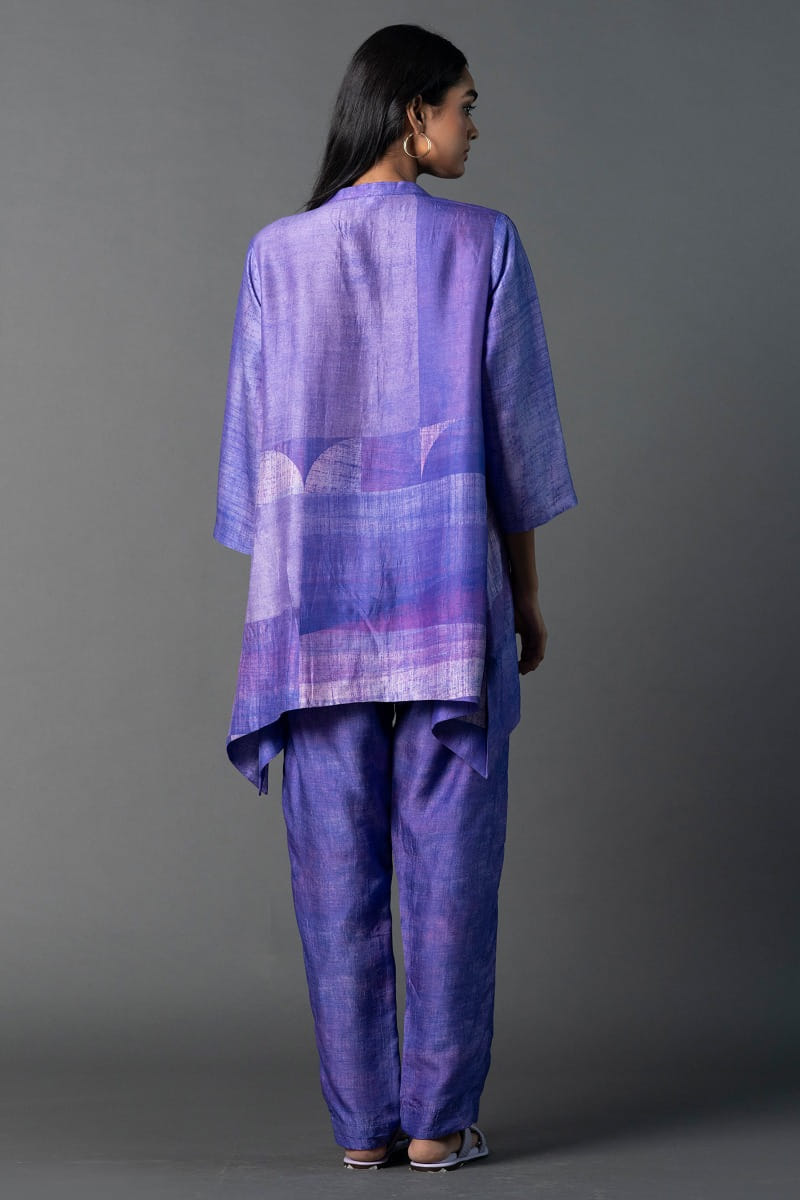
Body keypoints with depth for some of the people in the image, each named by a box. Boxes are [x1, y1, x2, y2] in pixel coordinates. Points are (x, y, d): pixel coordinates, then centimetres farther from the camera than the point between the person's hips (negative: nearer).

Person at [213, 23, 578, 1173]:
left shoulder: (277, 252, 3)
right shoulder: (483, 243, -3)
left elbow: (256, 441, 4)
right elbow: (515, 433, -1)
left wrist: (274, 602, 12)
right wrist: (527, 593, 8)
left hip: (317, 595, 2)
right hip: (450, 597, -2)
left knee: (337, 865, 6)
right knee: (449, 859, 4)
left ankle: (362, 1121, 10)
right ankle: (440, 1119, 7)